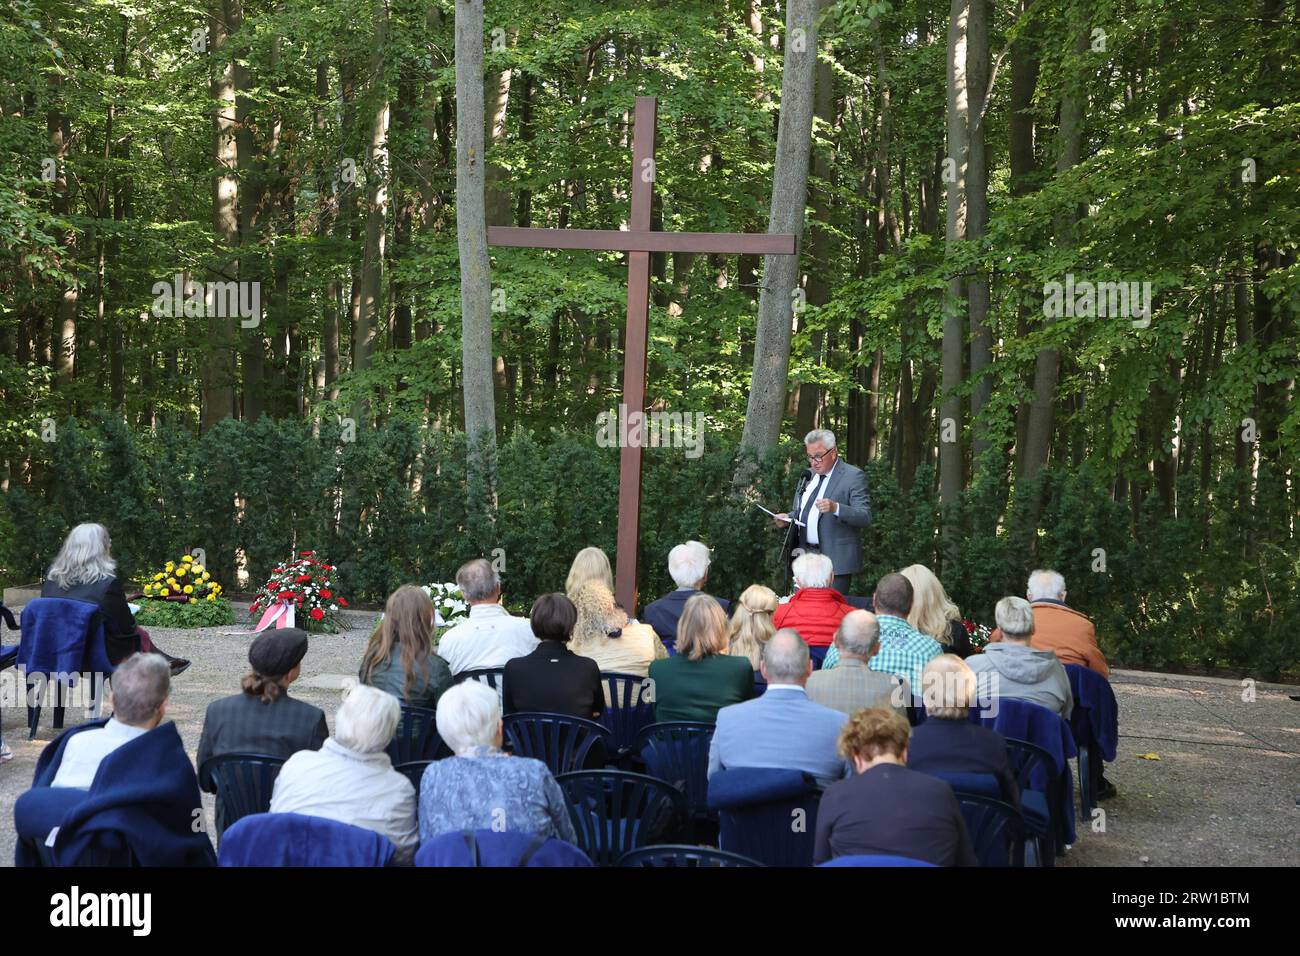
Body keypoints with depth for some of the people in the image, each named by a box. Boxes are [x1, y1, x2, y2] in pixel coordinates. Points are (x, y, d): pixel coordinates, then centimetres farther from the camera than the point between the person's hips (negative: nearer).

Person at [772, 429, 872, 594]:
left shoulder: (853, 476, -6)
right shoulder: (808, 475, 16)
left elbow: (865, 517, -15)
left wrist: (835, 508, -30)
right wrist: (787, 518, 5)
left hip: (834, 560, -6)